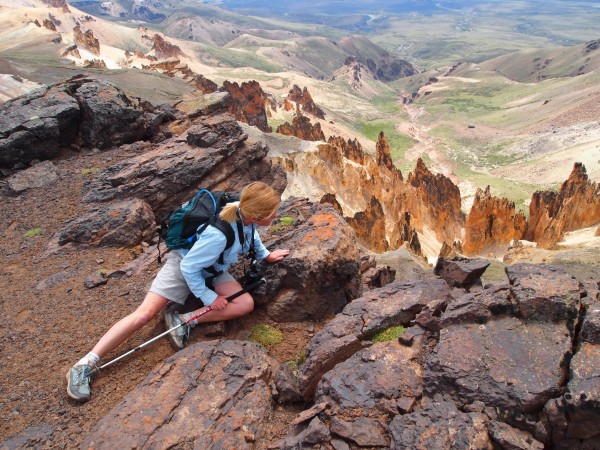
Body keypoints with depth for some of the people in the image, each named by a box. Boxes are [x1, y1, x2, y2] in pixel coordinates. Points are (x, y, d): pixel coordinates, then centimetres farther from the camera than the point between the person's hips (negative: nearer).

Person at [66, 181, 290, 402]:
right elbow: (189, 268, -28)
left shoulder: (246, 214, -20)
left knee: (246, 304, -15)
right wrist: (209, 298, -20)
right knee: (145, 312, -16)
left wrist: (265, 255, 9)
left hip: (212, 270, 7)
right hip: (183, 265, -6)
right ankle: (86, 365, -8)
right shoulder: (218, 234, -41)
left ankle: (183, 319, -13)